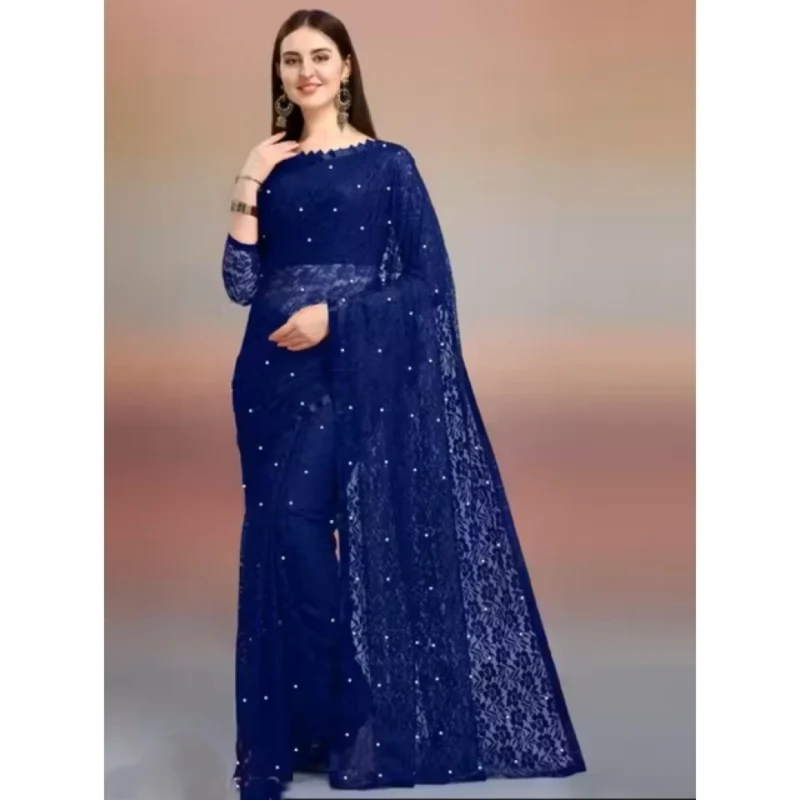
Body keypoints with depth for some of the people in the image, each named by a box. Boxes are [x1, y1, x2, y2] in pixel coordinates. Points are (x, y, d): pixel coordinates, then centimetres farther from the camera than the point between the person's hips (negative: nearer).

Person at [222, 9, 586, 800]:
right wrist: (247, 189, -3)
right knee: (287, 540, 2)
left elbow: (429, 285, -3)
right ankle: (301, 724, 14)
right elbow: (241, 286, 6)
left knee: (379, 538, -5)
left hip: (366, 375, -3)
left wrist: (336, 316, -13)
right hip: (281, 377, 4)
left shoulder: (388, 163, 2)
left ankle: (384, 721, 9)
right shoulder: (268, 169, 13)